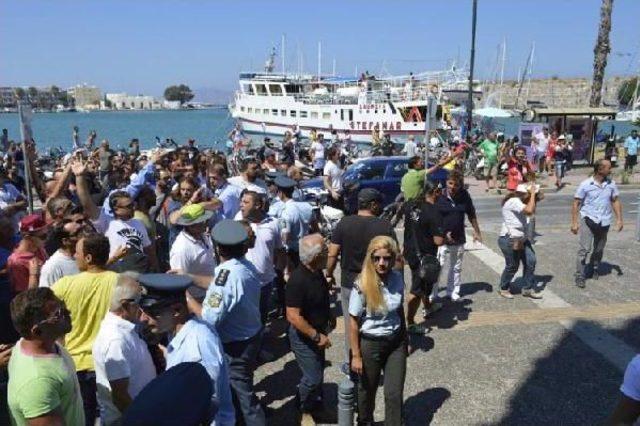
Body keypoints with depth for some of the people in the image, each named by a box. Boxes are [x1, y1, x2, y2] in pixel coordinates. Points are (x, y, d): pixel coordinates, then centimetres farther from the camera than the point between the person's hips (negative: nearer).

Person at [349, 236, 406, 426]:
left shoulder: (398, 278, -9)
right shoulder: (362, 285, -21)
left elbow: (400, 310, 6)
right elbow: (353, 321, -14)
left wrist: (405, 338, 13)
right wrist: (356, 355, -11)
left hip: (396, 342, 3)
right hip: (370, 344, -2)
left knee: (394, 394, 4)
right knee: (367, 390, 19)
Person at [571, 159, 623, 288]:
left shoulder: (611, 184, 1)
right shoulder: (586, 184, -11)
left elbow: (616, 201, 10)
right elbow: (576, 203, -7)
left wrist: (619, 219, 2)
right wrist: (574, 222, -11)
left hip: (604, 222, 4)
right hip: (588, 220, -4)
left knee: (599, 249, 15)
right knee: (584, 249, -9)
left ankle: (594, 269, 38)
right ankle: (580, 276, -2)